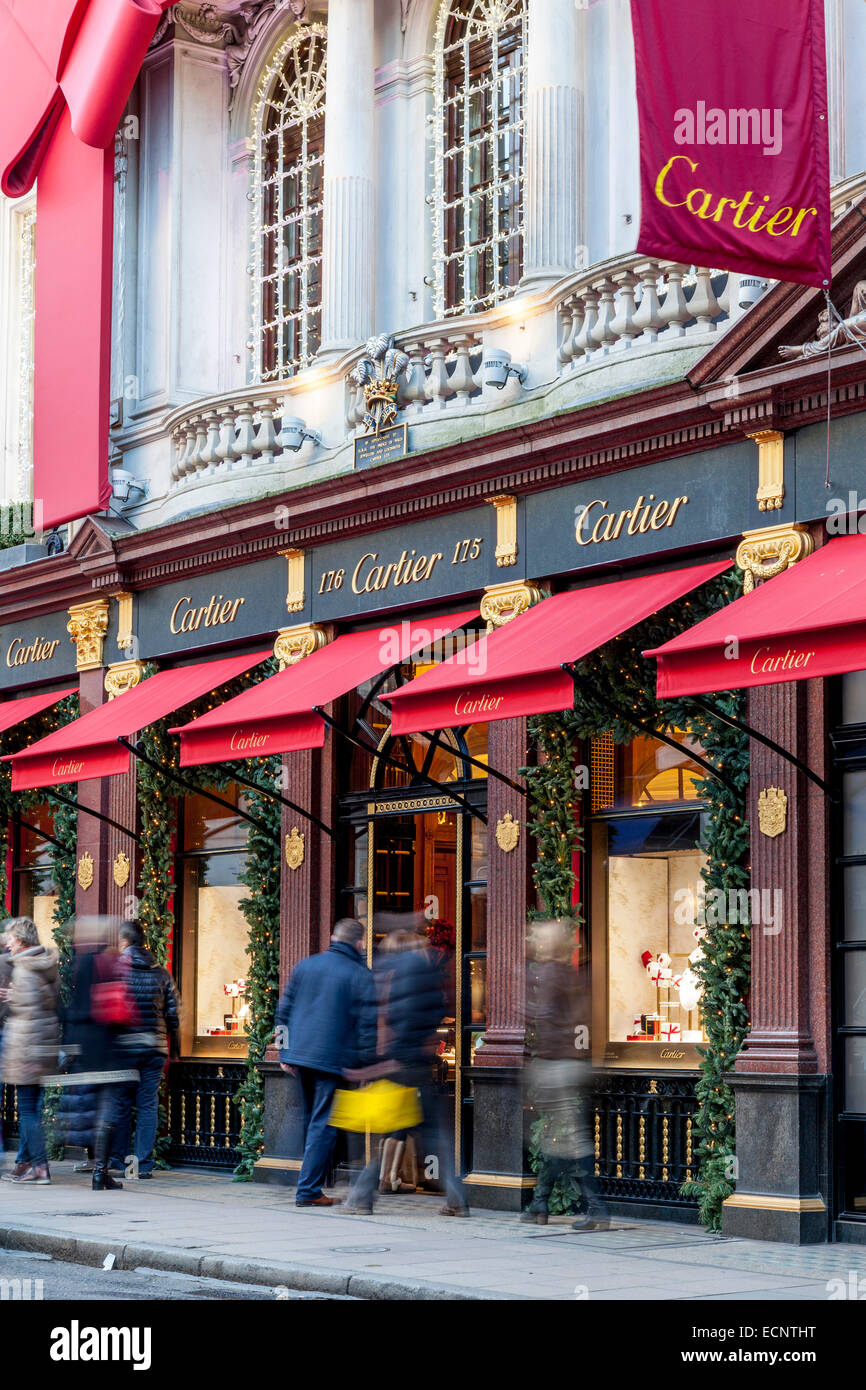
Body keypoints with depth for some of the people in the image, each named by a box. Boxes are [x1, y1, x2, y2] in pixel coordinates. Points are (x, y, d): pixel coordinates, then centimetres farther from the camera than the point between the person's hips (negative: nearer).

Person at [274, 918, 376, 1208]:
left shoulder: (305, 966, 10)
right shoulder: (360, 975, -6)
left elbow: (284, 1010, 12)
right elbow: (368, 1024, -10)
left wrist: (284, 1052, 17)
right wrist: (366, 1064, -4)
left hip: (300, 1053, 6)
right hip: (334, 1059, -6)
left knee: (311, 1120, 19)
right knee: (323, 1124, -3)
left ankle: (311, 1184, 27)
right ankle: (308, 1190, -5)